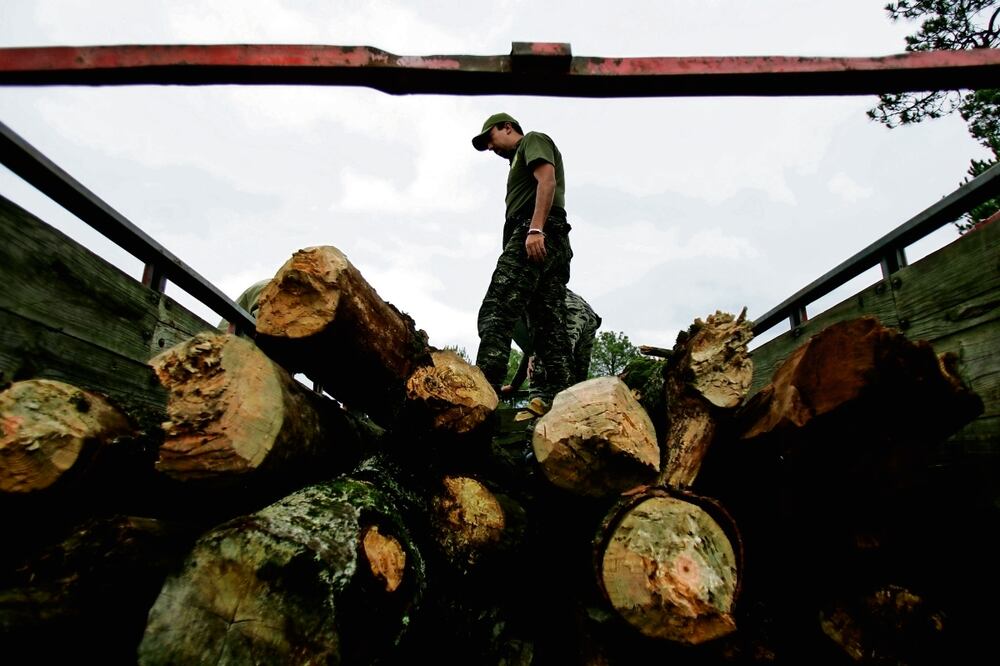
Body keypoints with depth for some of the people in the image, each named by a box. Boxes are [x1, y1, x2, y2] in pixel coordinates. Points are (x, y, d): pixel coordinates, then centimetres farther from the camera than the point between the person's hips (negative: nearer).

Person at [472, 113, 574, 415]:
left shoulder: (533, 140, 13)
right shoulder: (522, 161, 38)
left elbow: (548, 180, -7)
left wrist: (535, 229, -21)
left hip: (534, 236, -10)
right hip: (555, 243, 10)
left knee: (496, 312, -22)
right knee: (550, 325, -3)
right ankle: (553, 399, -9)